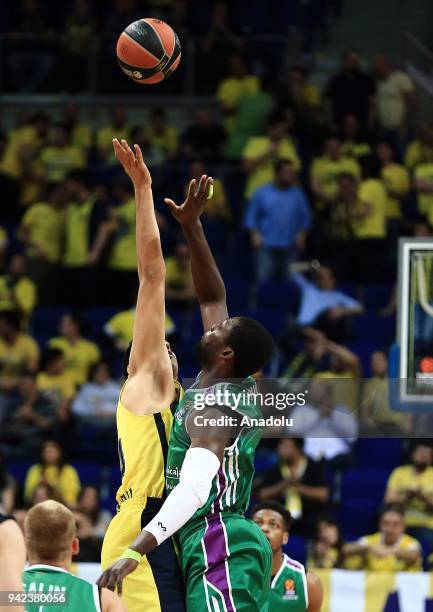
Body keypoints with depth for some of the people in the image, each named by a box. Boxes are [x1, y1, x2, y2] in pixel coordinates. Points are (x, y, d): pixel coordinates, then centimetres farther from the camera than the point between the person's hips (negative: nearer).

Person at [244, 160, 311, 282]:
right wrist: (255, 234, -5)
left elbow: (305, 218, 13)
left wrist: (302, 234, -2)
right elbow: (251, 217, 8)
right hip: (267, 246, -2)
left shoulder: (298, 193, 11)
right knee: (264, 277, -12)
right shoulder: (262, 193, 6)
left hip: (290, 247, 2)